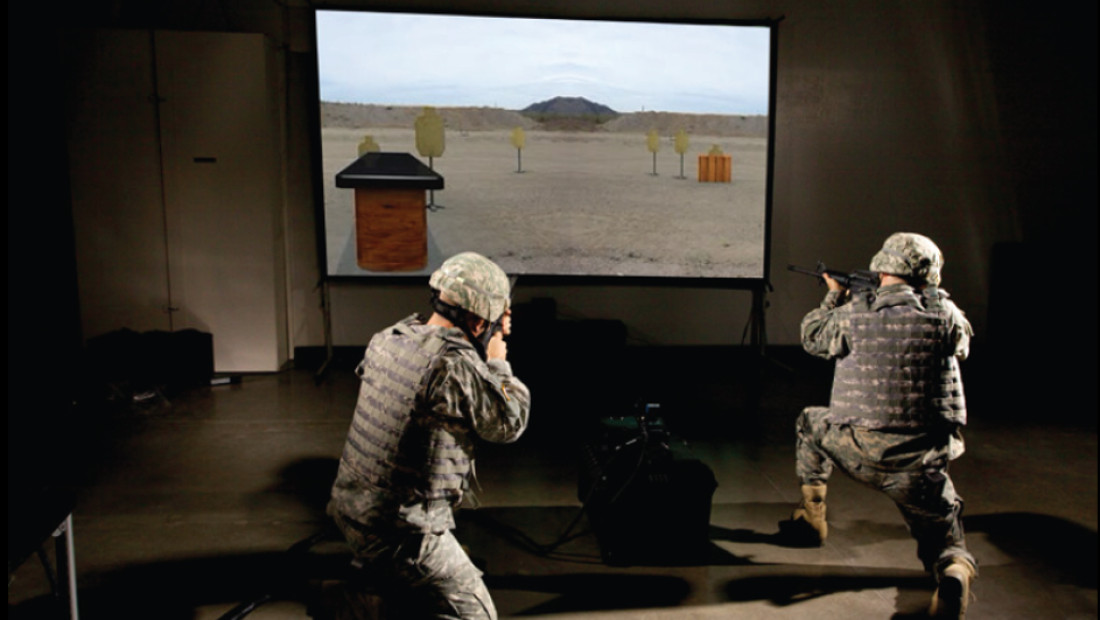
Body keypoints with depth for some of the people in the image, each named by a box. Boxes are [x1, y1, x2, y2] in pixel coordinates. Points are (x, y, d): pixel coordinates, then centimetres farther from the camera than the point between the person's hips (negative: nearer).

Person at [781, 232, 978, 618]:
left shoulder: (854, 313, -7)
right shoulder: (945, 314, -4)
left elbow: (813, 338, 13)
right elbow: (962, 345, 19)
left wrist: (834, 297, 29)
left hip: (853, 452, 0)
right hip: (920, 467, 1)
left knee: (811, 423, 31)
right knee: (944, 542, 20)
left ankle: (810, 518, 32)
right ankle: (954, 573, -16)